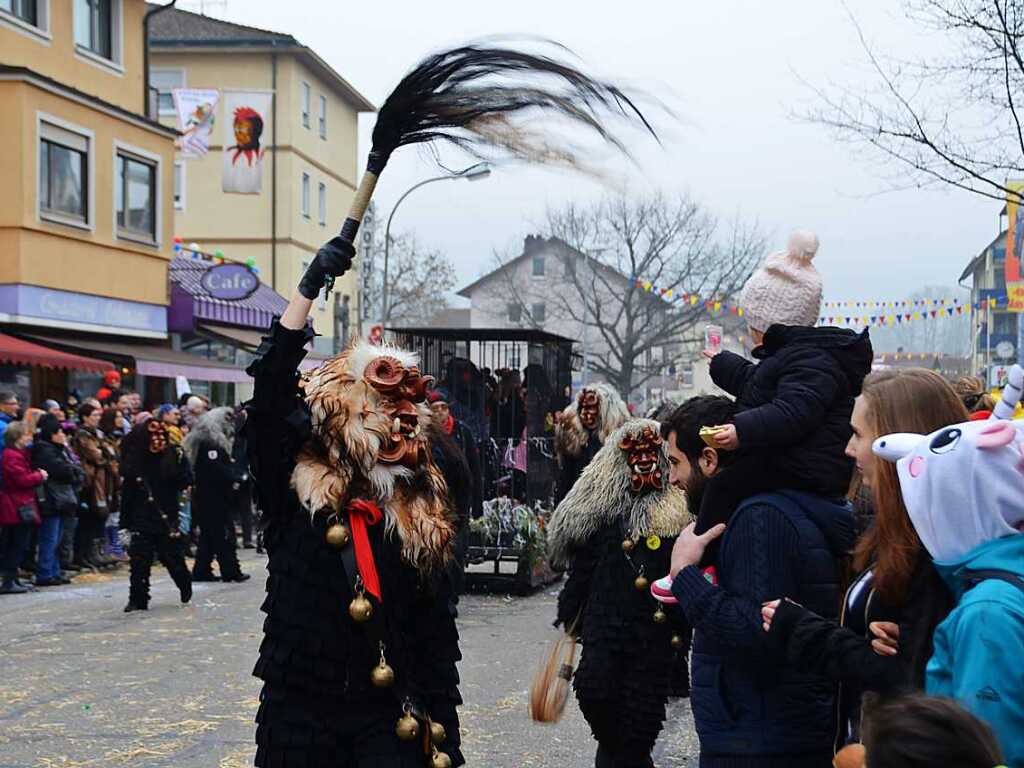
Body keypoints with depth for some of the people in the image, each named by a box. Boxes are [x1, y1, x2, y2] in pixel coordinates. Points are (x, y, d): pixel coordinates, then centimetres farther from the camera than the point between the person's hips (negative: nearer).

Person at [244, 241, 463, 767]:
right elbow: (270, 395, -14)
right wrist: (309, 289, -19)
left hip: (390, 717, 1)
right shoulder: (293, 491, -1)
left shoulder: (419, 513, 4)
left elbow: (437, 630, 4)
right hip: (300, 710, -1)